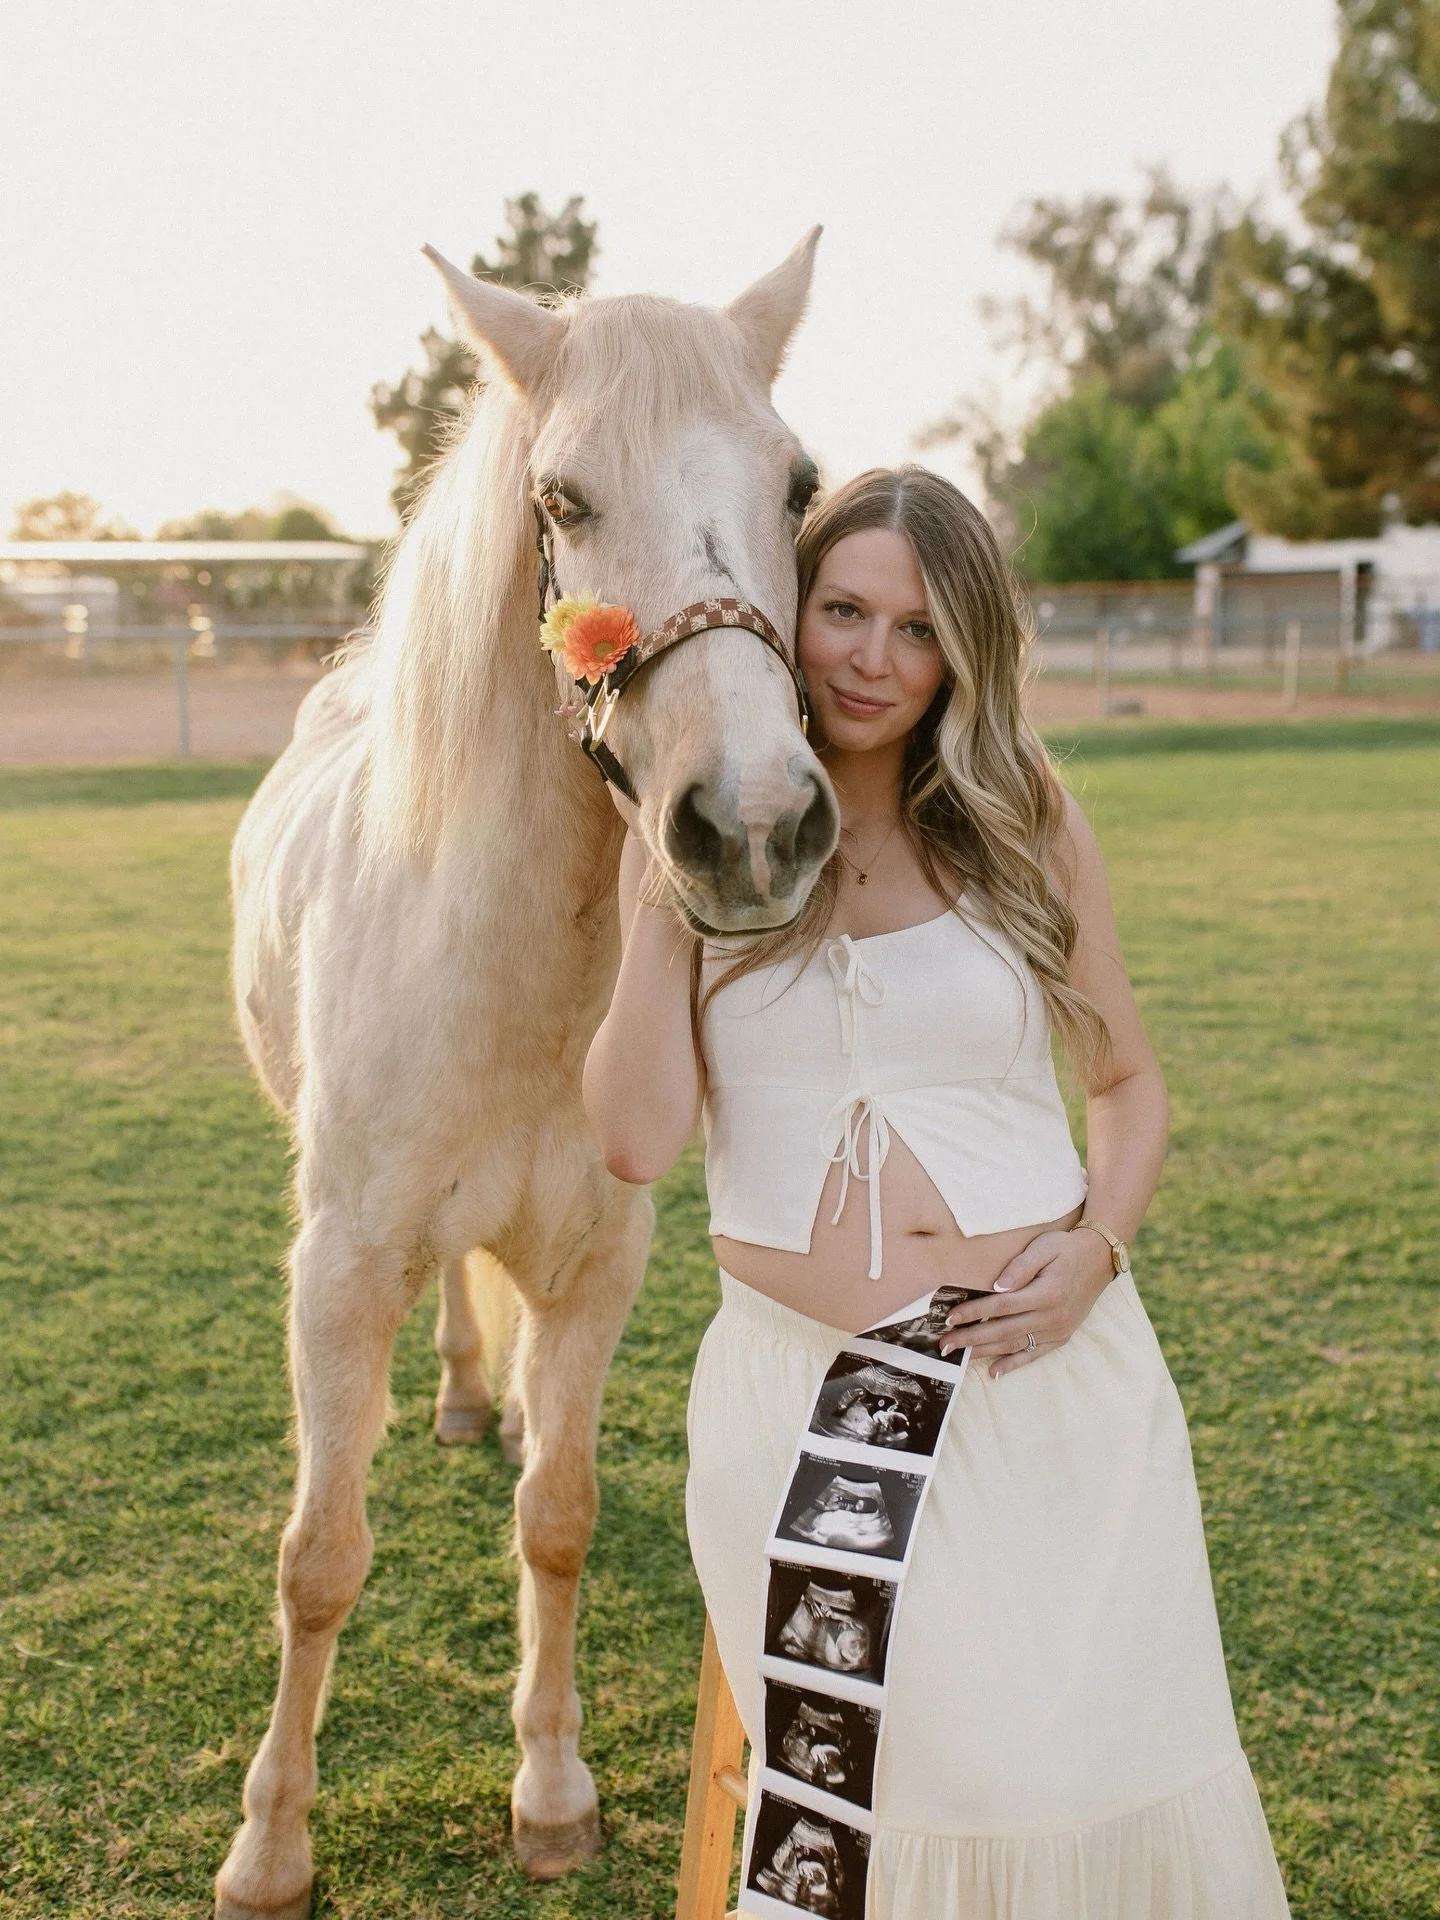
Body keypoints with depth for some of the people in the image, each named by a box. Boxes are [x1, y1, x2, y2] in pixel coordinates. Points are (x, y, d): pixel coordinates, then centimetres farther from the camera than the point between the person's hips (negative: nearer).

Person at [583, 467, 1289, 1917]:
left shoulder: (1026, 823, 3)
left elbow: (1127, 1078, 11)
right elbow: (638, 1140, -7)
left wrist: (1096, 1244, -6)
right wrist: (661, 901, -13)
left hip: (1044, 1362, 1)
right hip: (796, 1383, 0)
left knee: (1088, 1769, 3)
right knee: (859, 1785, 7)